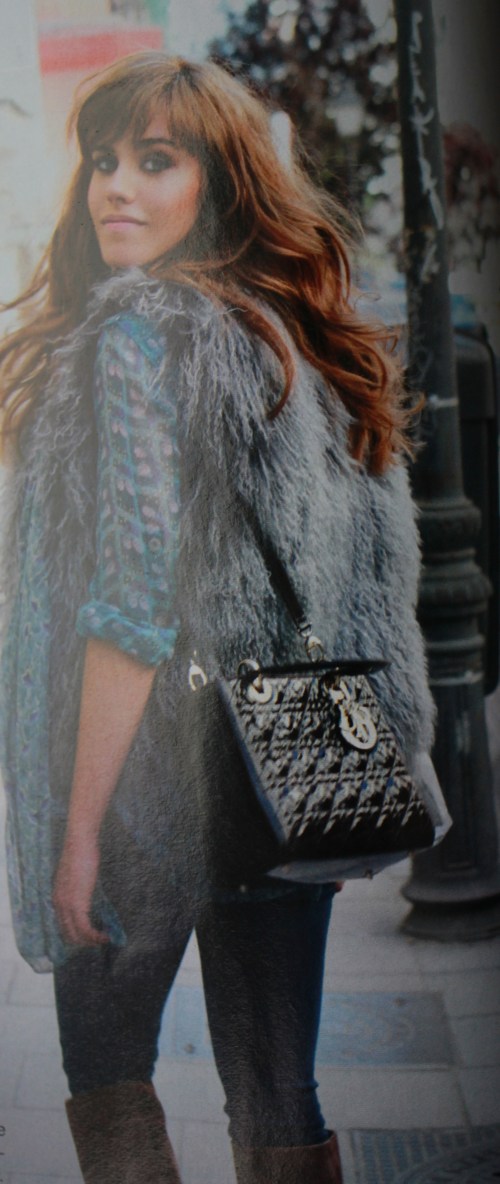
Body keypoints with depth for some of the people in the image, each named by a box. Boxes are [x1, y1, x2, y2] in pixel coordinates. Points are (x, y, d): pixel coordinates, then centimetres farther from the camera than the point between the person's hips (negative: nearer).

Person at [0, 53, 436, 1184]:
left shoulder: (141, 333, -13)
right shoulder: (313, 339, 9)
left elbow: (137, 597, -19)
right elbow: (376, 572, 13)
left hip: (163, 781, -6)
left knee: (108, 1069, 15)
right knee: (278, 1087, 15)